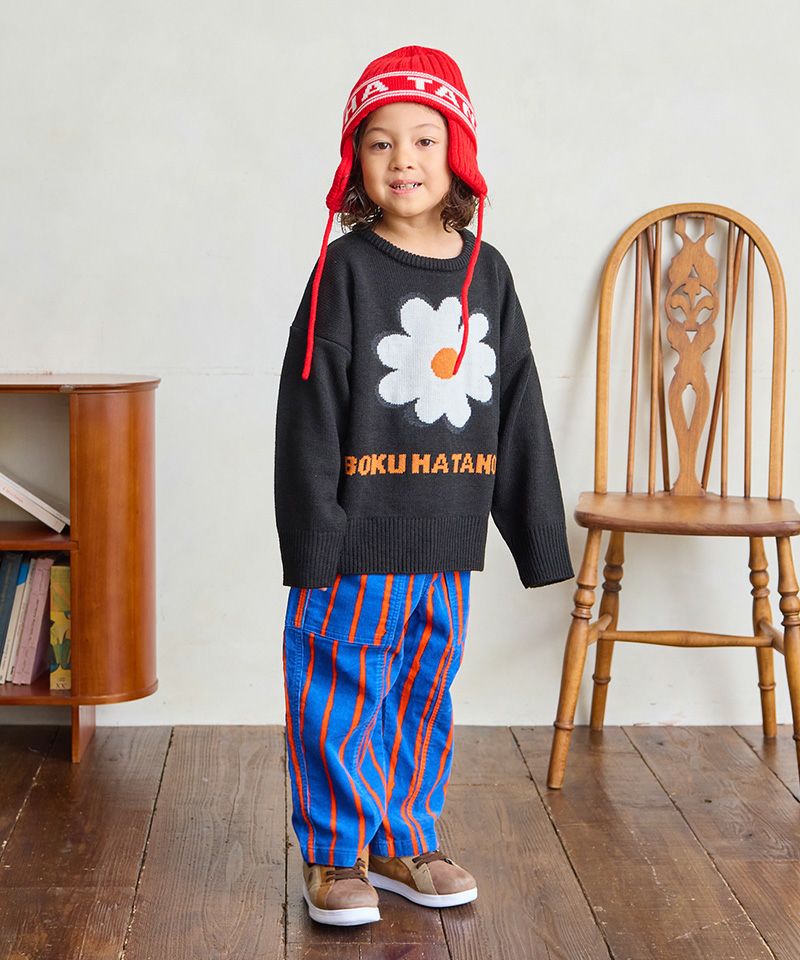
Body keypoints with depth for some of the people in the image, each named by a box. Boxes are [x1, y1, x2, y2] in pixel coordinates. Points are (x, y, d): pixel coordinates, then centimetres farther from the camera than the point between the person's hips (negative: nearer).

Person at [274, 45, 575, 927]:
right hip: (359, 540, -4)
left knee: (424, 698, 15)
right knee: (343, 695, 4)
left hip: (448, 542, 5)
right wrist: (312, 538, -14)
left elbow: (518, 410, 11)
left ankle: (403, 841, 31)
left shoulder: (486, 273, 7)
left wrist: (538, 531, 10)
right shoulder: (347, 267, -6)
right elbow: (310, 407, -9)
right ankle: (335, 852, 20)